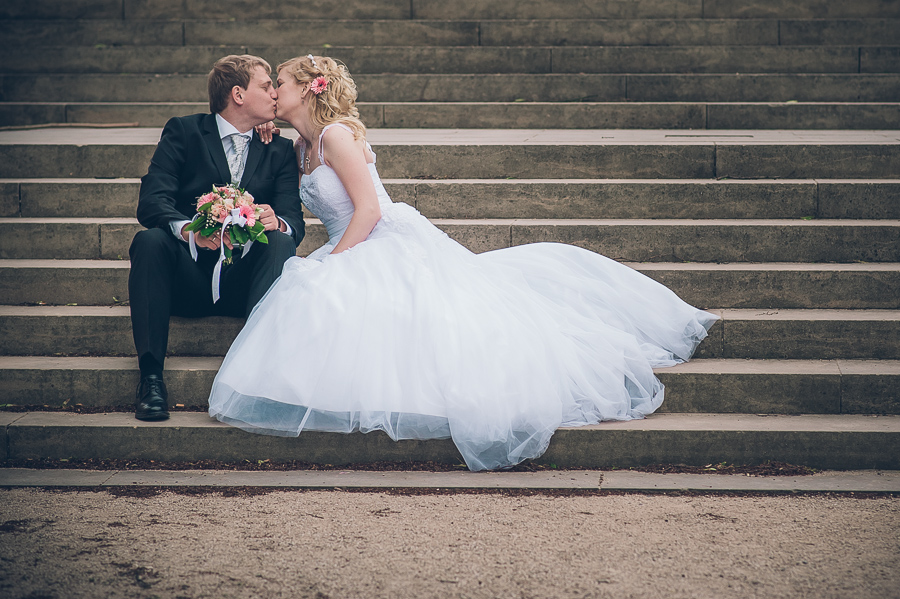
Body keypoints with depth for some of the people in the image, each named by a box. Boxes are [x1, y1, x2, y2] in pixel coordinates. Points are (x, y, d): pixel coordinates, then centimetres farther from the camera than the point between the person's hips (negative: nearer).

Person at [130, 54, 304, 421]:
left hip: (245, 278, 1)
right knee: (149, 240, -30)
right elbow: (151, 202, -9)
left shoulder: (280, 150, 13)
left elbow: (295, 220, 1)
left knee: (281, 243, -27)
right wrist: (189, 228, -32)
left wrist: (277, 223, -26)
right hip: (190, 276, -1)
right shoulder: (183, 132, 5)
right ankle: (151, 376, -32)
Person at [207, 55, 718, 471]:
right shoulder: (304, 145, 15)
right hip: (360, 260, 9)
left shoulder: (337, 133, -12)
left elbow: (368, 209, -18)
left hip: (395, 244, -9)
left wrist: (331, 264, -17)